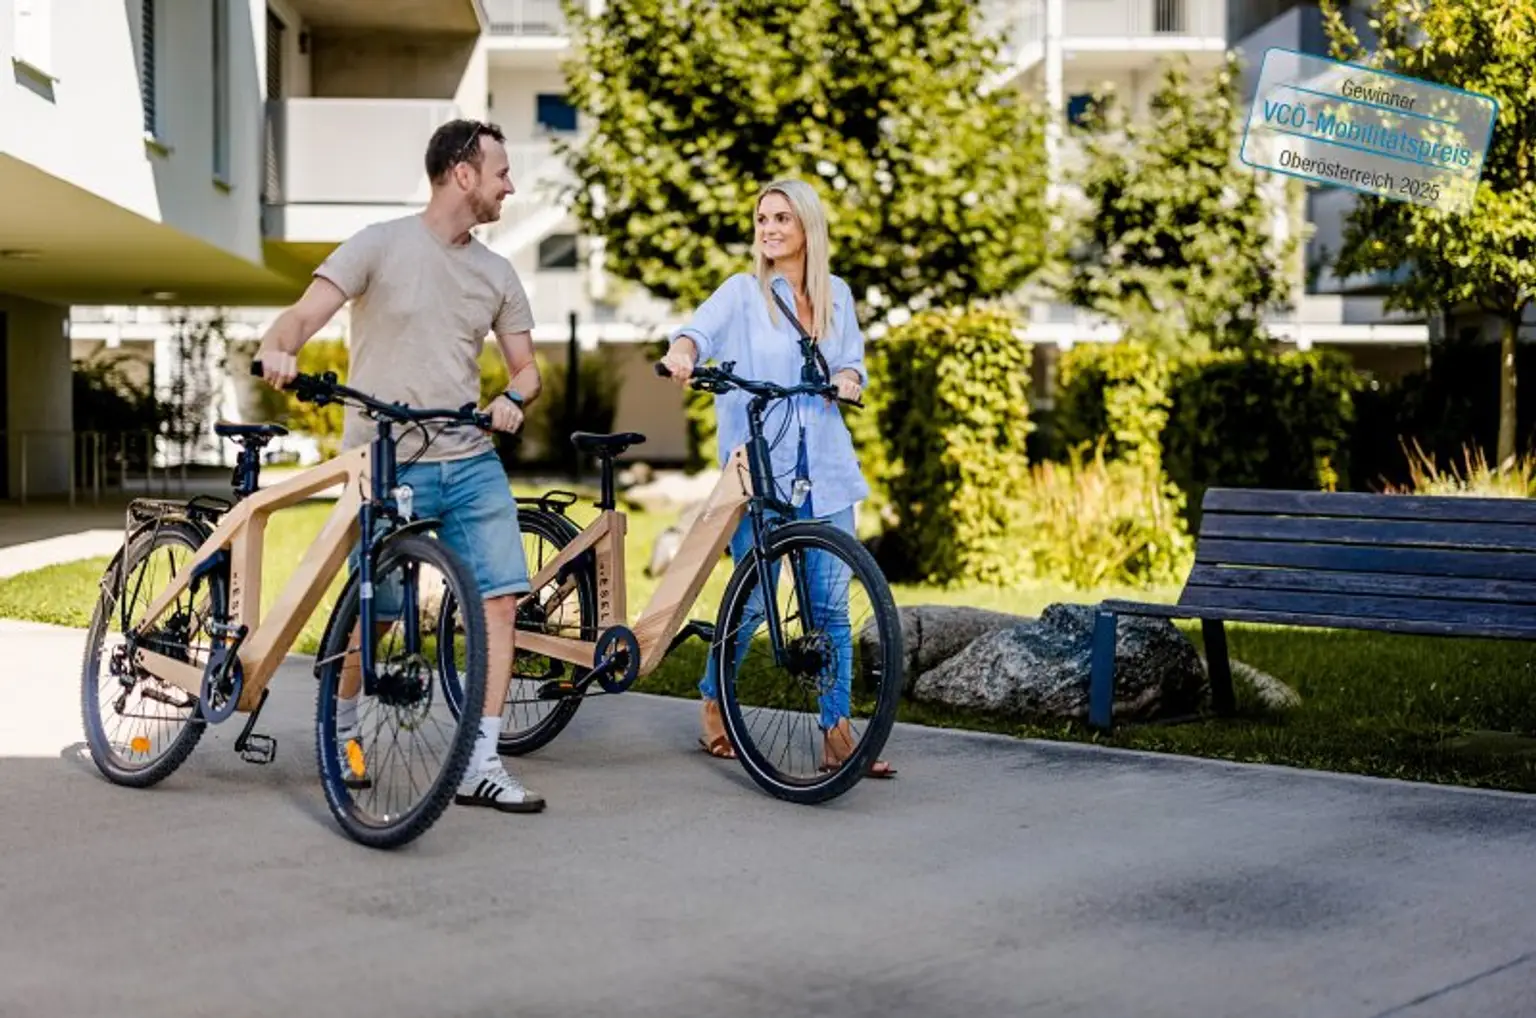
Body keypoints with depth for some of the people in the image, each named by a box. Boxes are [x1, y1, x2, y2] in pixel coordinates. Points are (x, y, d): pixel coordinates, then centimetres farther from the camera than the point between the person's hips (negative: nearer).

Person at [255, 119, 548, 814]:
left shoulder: (496, 274, 12)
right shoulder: (380, 246, -4)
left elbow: (524, 366, 17)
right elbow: (304, 315, -12)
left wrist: (512, 399, -7)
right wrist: (277, 350, -35)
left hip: (470, 461, 5)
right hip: (385, 467, -4)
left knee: (500, 596, -9)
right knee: (371, 615, 3)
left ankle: (480, 767, -3)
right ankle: (341, 732, 32)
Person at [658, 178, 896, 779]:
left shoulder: (837, 296, 13)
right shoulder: (742, 292, 1)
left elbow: (854, 364, 16)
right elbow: (700, 328, -16)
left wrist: (847, 381, -8)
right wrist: (681, 351, -39)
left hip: (825, 469, 3)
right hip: (759, 466, -3)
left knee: (830, 604, 1)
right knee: (753, 599, -2)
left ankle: (836, 731, 6)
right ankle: (713, 701, 23)